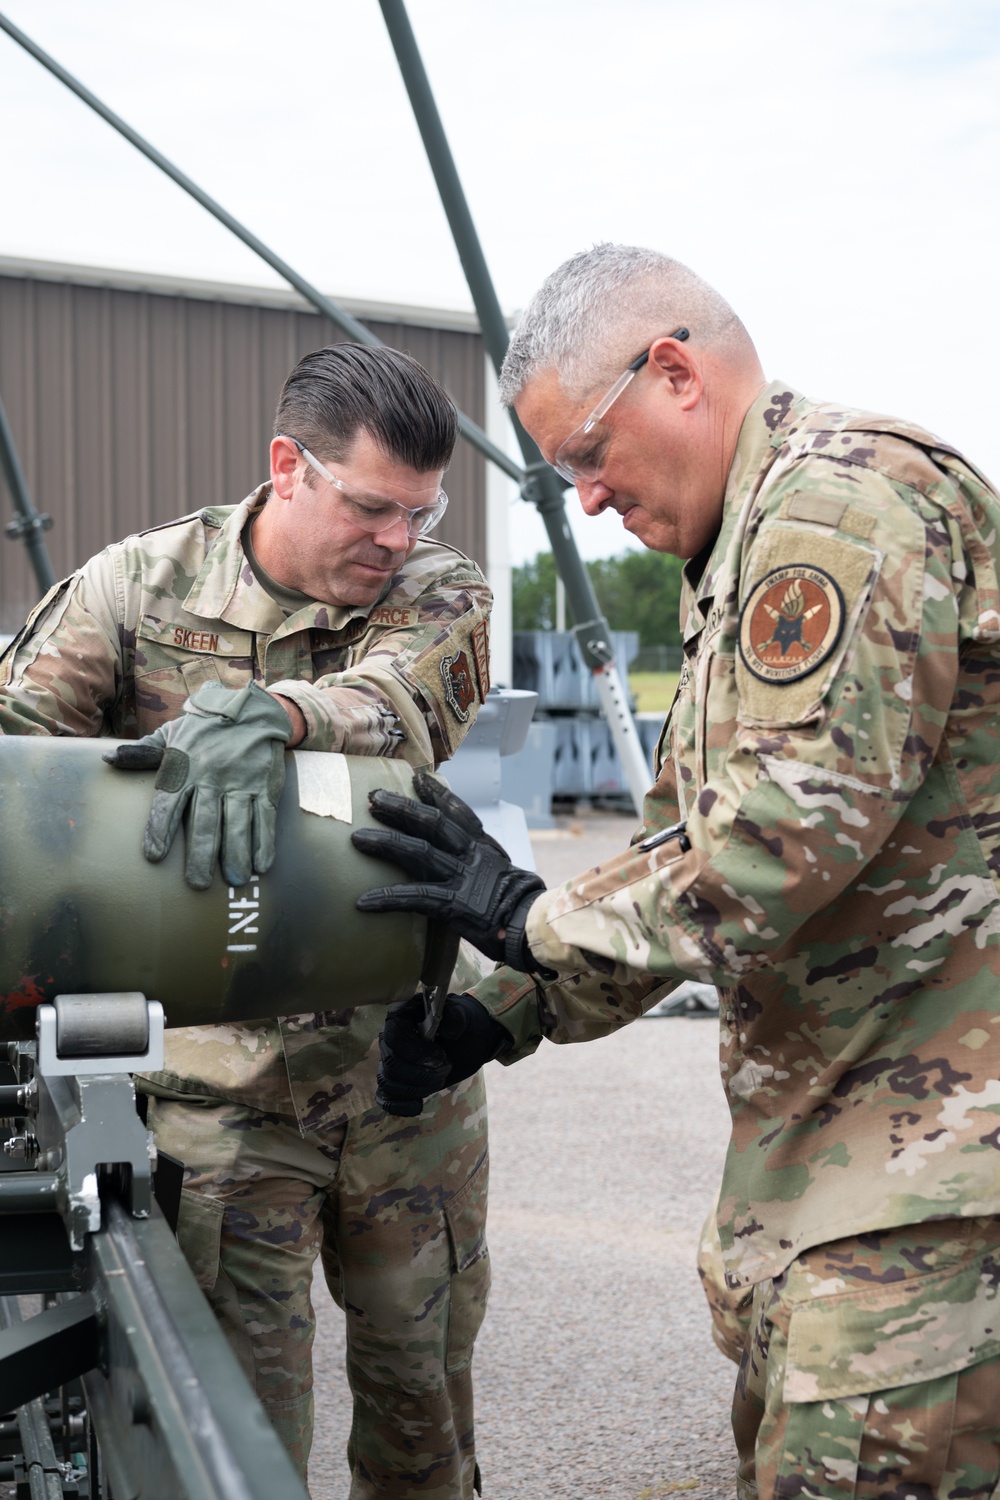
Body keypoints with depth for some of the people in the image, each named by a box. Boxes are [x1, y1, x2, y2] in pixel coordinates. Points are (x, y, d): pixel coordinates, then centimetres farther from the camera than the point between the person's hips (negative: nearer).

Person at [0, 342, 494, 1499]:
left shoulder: (439, 593, -4)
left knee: (425, 1369, 15)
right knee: (241, 1402, 2)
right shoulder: (136, 588, -3)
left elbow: (399, 701, -25)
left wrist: (264, 716, -47)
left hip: (406, 1061, 2)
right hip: (224, 1070, -1)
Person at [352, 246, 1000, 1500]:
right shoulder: (739, 570, 20)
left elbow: (801, 823, -24)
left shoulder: (843, 493, -15)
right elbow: (682, 843, 21)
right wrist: (500, 1020, 12)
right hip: (817, 1121, 10)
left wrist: (539, 921, -13)